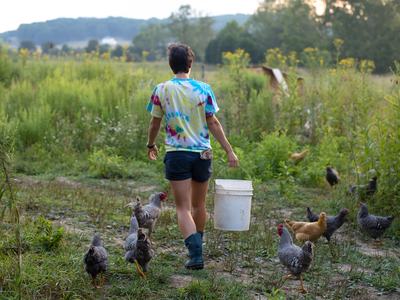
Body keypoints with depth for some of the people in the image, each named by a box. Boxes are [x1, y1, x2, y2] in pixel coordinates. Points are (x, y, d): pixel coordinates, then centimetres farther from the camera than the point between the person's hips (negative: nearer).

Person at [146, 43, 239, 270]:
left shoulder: (162, 90, -2)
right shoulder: (203, 89, -3)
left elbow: (155, 123, 7)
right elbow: (213, 123, -4)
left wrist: (151, 145, 24)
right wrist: (229, 150, 0)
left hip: (176, 154, -1)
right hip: (202, 153, 2)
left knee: (183, 209, 0)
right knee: (199, 205, 18)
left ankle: (196, 254, -15)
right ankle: (198, 247, 36)